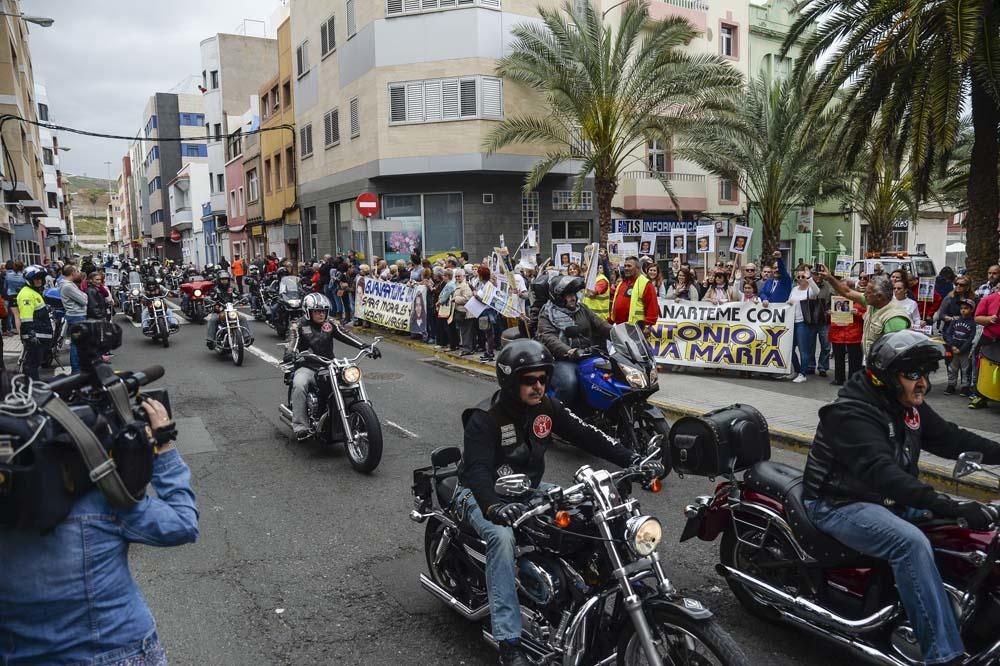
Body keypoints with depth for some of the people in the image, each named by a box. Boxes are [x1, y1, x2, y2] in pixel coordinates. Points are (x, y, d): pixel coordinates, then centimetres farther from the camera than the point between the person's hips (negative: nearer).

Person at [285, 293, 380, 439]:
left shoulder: (330, 324, 12)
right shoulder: (299, 326, 3)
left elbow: (346, 336, 1)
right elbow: (292, 343, -12)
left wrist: (365, 347, -13)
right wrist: (289, 355, -37)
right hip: (307, 368, -3)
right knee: (299, 385, -34)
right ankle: (300, 427, -30)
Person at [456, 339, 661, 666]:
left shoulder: (547, 407, -5)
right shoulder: (485, 417, -23)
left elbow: (587, 436, -9)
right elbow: (477, 470, -35)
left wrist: (635, 461, -21)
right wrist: (494, 507, -55)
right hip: (484, 494, -6)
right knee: (502, 537, -35)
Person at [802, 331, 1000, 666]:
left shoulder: (909, 406, 4)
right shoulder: (851, 413, -25)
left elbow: (951, 438, 8)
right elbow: (881, 473, -35)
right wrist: (951, 507, -41)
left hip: (888, 499, 10)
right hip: (839, 504, -9)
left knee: (962, 524, 4)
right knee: (911, 543, -31)